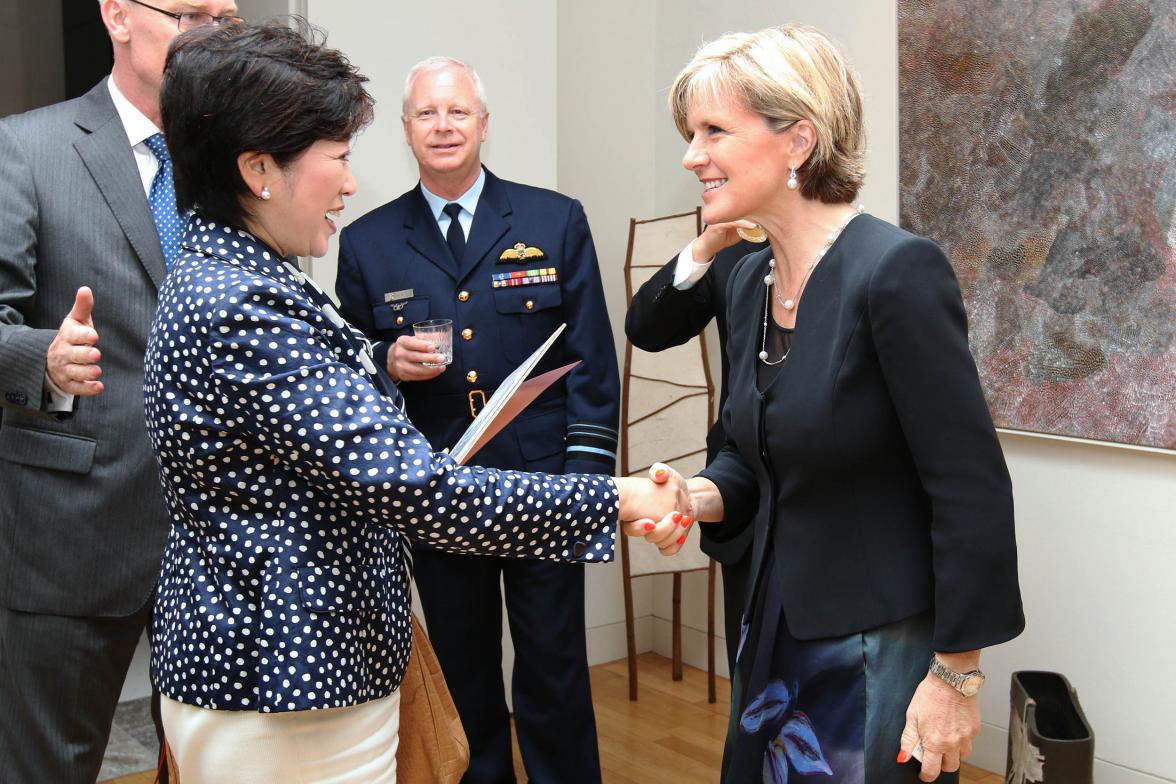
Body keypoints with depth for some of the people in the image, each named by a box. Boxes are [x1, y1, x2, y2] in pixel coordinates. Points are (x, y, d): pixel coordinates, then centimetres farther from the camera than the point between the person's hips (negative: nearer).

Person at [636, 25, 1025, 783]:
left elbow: (971, 489, -19)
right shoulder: (751, 279, 3)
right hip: (777, 632, 7)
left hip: (883, 648, -7)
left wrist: (955, 675, -16)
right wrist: (701, 495, -7)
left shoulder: (896, 270, -20)